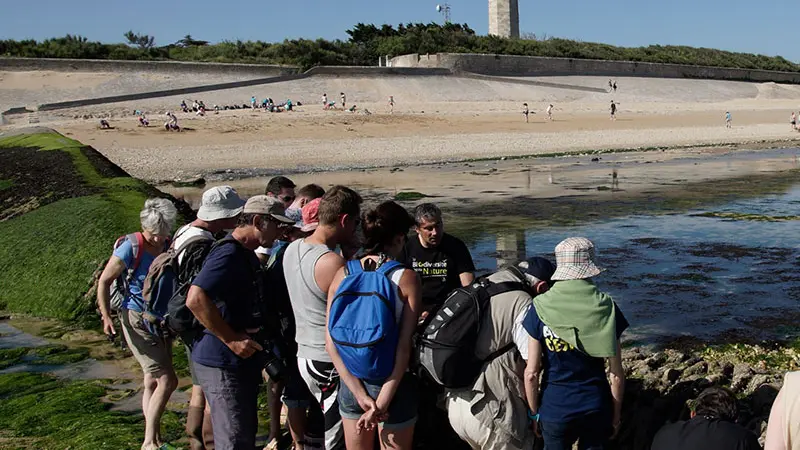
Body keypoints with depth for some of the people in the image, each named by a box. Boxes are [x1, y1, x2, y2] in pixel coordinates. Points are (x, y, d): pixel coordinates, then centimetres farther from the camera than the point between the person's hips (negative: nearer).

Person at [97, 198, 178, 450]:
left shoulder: (170, 246, -1)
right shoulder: (132, 248, -17)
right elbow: (104, 281, -9)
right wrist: (106, 317, -16)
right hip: (137, 321, -6)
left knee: (153, 381, 15)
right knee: (167, 380, -12)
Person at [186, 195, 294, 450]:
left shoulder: (246, 254, 13)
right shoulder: (229, 254, -20)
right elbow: (195, 299, -31)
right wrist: (231, 339, -25)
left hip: (243, 362, 10)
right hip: (224, 363, -10)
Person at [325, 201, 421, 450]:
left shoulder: (343, 274, -4)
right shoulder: (407, 279, -12)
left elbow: (331, 341, -8)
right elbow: (404, 347, -18)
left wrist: (361, 395, -9)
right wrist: (382, 402, -16)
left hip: (351, 382, 3)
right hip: (393, 384, -3)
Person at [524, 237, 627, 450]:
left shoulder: (541, 308, -10)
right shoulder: (605, 308, -9)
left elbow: (531, 373, -8)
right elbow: (616, 373, -5)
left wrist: (534, 413, 6)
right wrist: (616, 414, 8)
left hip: (554, 408, 0)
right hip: (596, 407, 1)